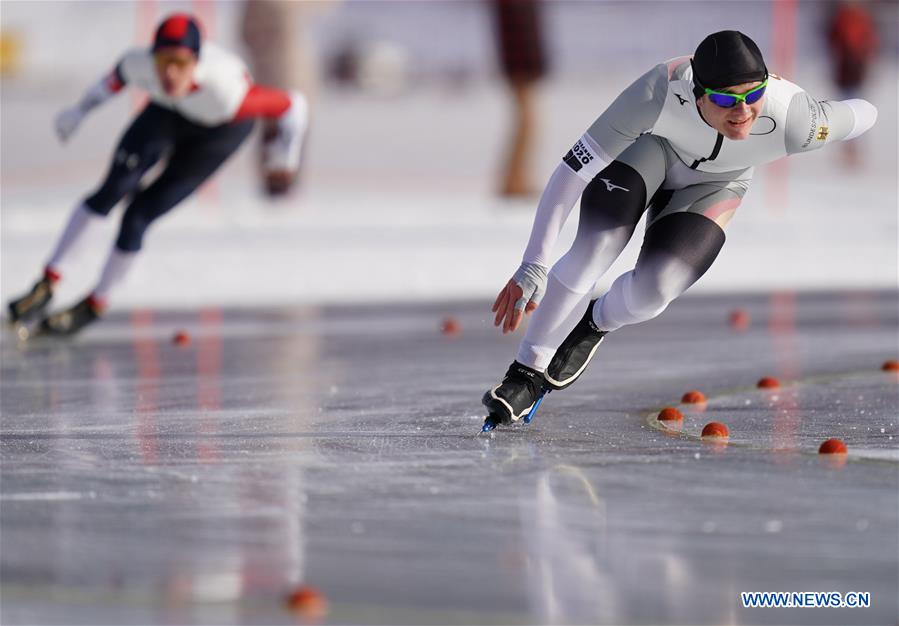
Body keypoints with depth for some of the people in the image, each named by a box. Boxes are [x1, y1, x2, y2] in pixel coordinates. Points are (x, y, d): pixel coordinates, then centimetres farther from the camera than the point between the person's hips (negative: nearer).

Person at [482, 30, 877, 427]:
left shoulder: (793, 122, -41)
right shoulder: (659, 93, -43)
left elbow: (863, 114, -19)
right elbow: (571, 173, -39)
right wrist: (533, 267, -42)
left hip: (711, 187, 1)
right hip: (650, 145, -1)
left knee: (651, 291, -18)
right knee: (593, 250, -24)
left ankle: (594, 325, 18)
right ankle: (527, 373, -6)